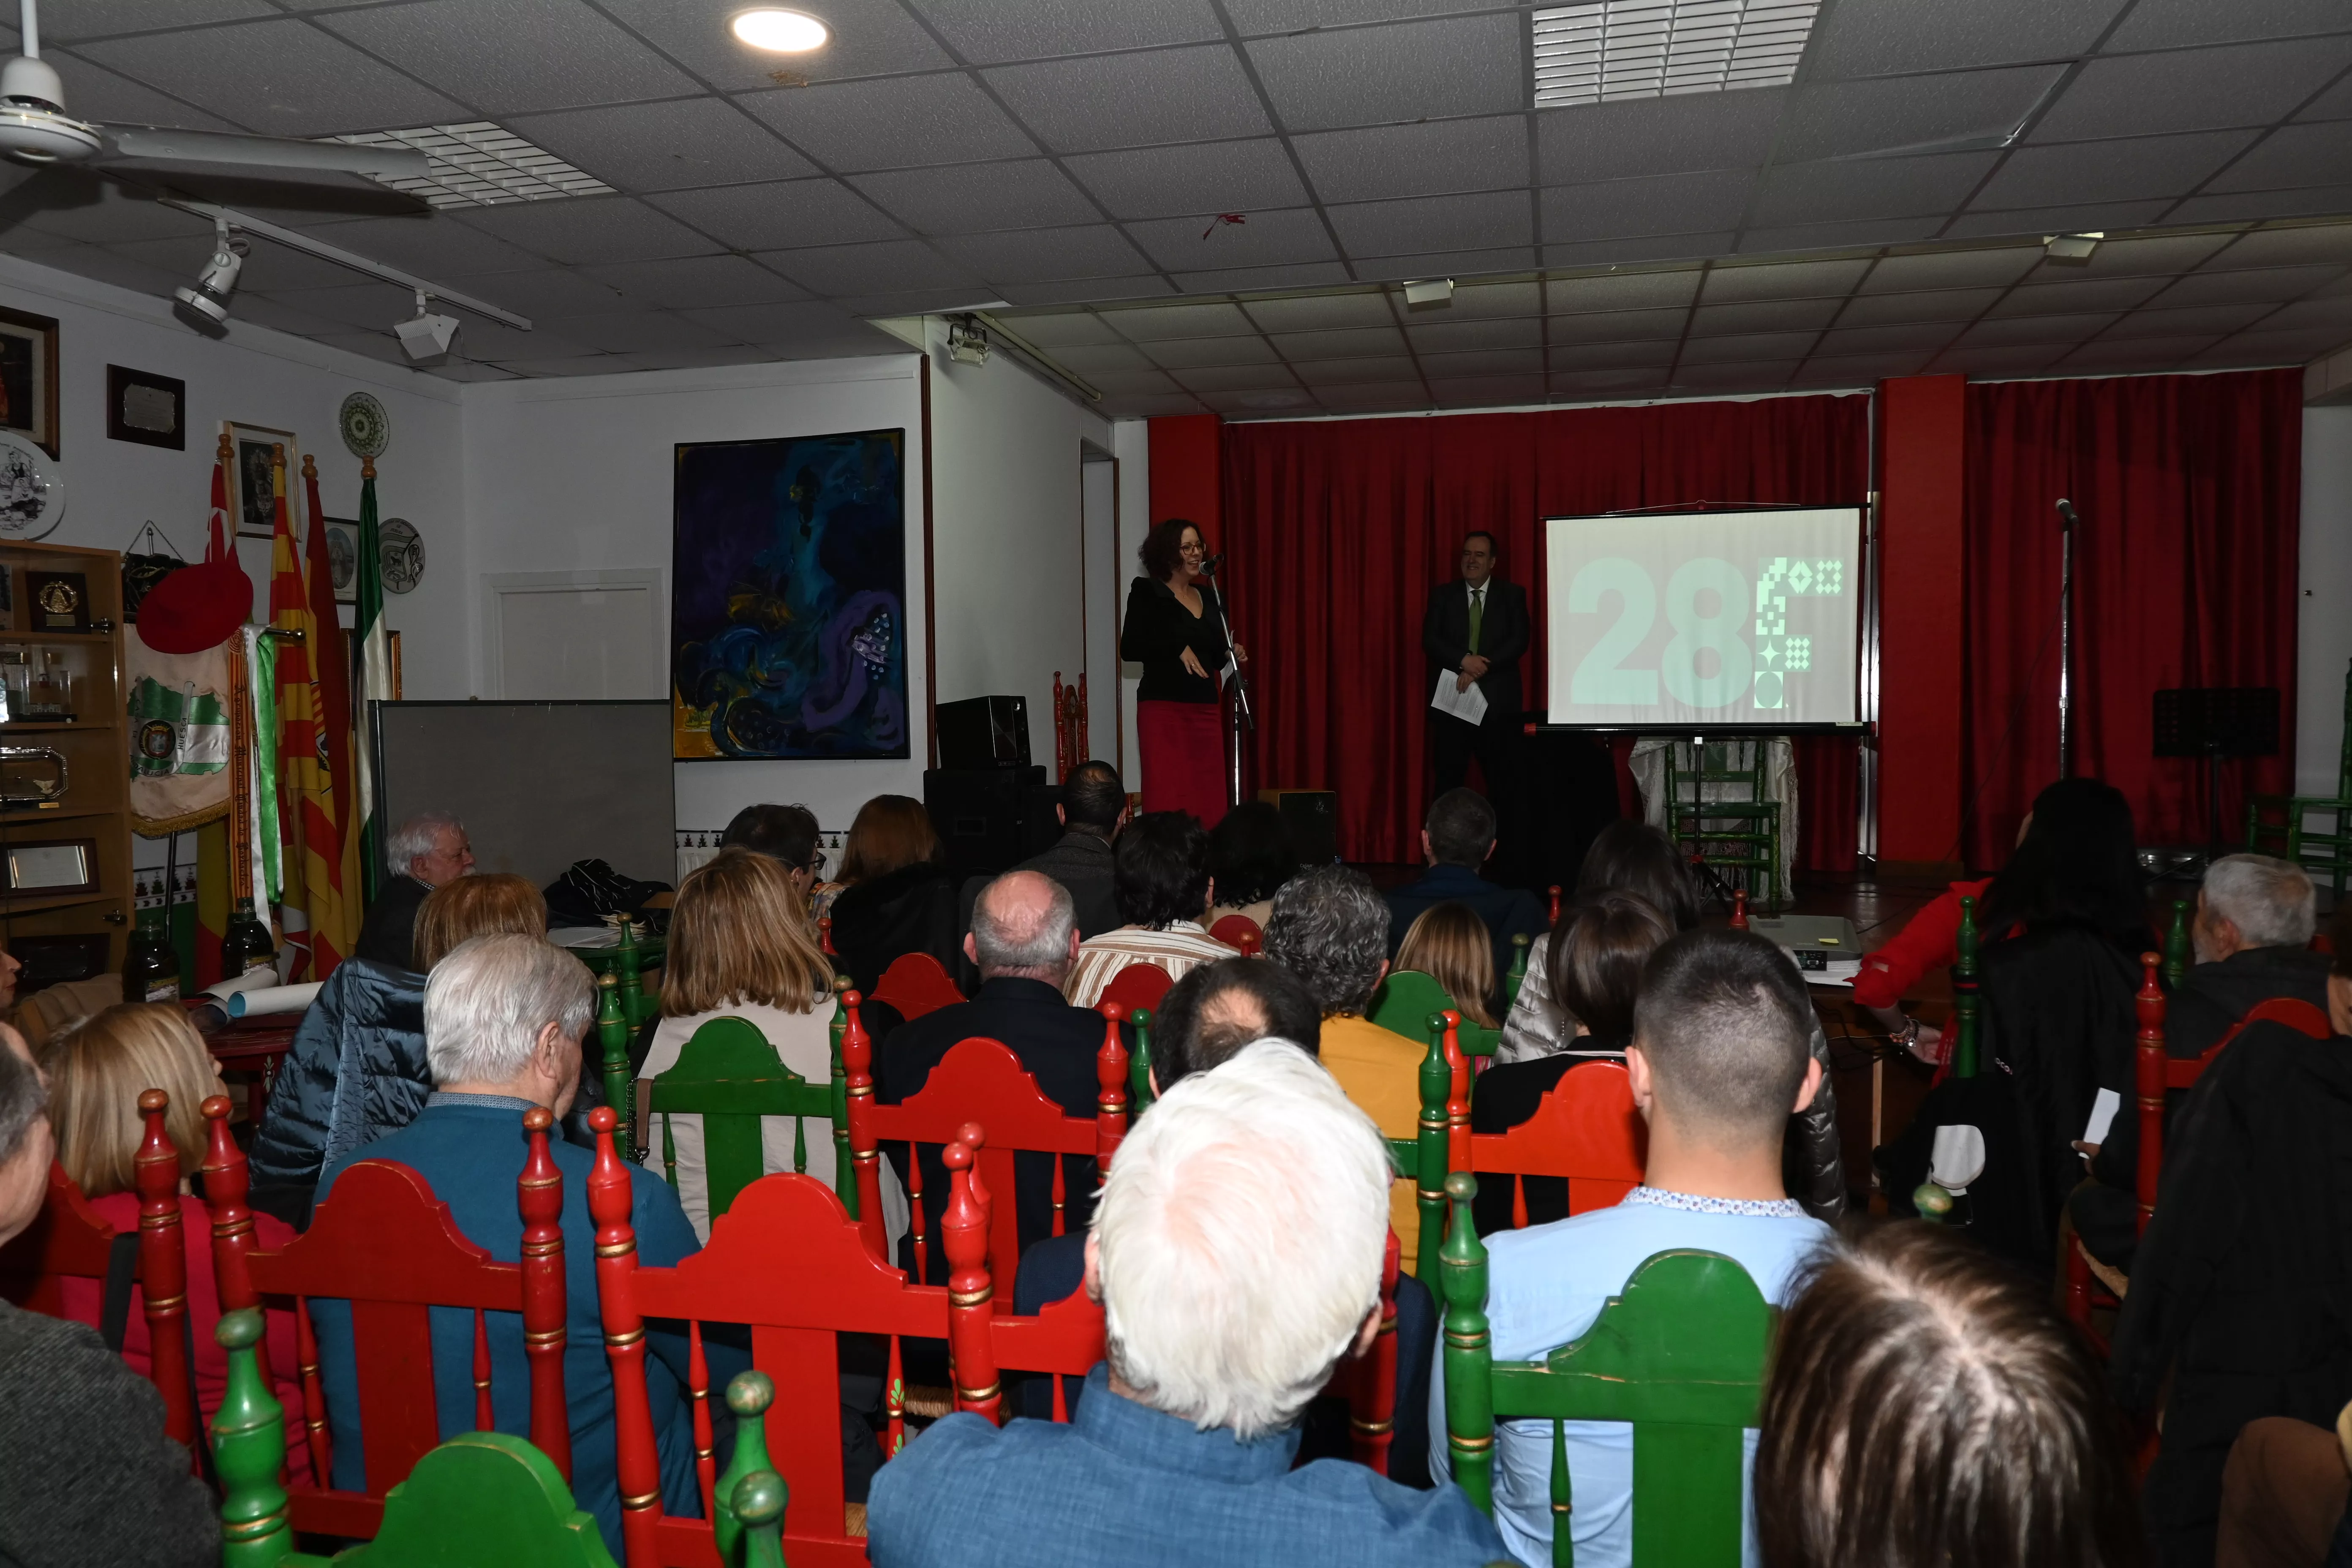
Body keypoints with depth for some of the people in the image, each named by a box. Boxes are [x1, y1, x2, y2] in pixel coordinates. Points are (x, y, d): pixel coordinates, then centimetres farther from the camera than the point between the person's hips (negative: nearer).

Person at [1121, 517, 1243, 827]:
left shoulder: (1210, 597, 15)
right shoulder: (1146, 592, -2)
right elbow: (1129, 649, -11)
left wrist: (1230, 655, 1)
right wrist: (1178, 648, -17)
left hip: (1206, 709, 6)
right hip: (1163, 709, -6)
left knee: (1209, 799, 1)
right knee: (1168, 800, -9)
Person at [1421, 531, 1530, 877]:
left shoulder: (1513, 595, 8)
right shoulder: (1442, 595, 10)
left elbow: (1519, 641, -5)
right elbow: (1430, 640, -1)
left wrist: (1479, 670, -15)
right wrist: (1464, 661, -18)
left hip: (1498, 704, -1)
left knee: (1507, 785, -3)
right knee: (1448, 784, 2)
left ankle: (1515, 859, 0)